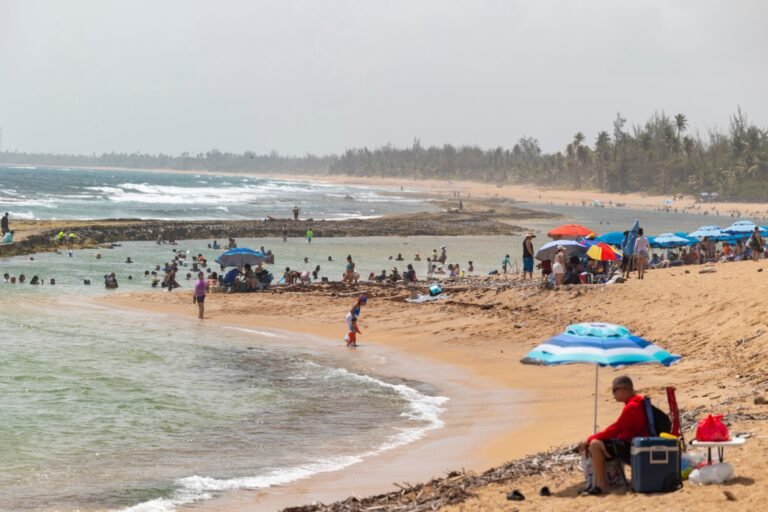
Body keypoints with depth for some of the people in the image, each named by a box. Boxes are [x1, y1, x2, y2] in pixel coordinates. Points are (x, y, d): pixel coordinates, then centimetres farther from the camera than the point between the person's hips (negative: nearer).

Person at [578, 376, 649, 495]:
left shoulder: (632, 407, -19)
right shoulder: (638, 402, 14)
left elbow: (615, 429, -20)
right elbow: (619, 428, 16)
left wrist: (590, 439, -14)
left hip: (629, 447, -11)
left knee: (595, 445, -21)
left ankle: (601, 485, -17)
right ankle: (597, 482, 8)